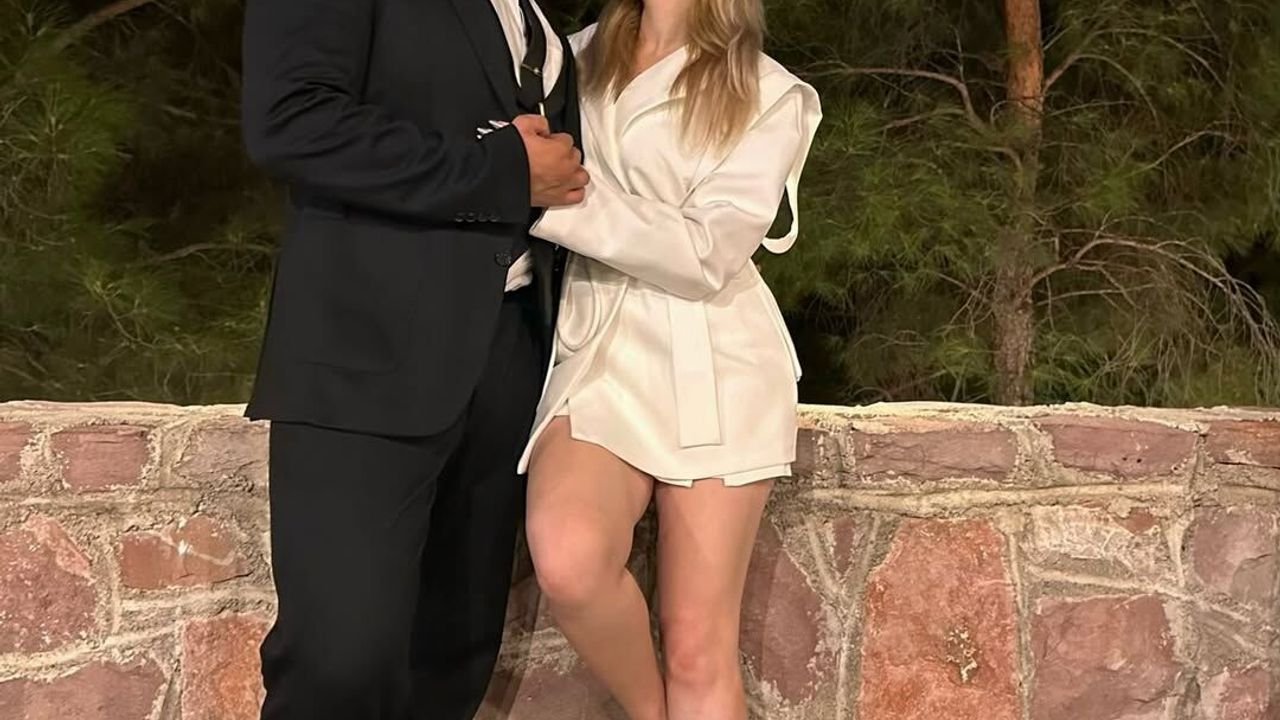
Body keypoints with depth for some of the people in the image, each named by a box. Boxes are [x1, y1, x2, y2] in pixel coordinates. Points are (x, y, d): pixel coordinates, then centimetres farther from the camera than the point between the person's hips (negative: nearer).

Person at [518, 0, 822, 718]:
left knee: (700, 652, -7)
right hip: (594, 349, 2)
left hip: (713, 364, -1)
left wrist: (560, 193, -16)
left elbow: (707, 254, -11)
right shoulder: (578, 61, 13)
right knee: (568, 555, -29)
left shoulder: (769, 97, 2)